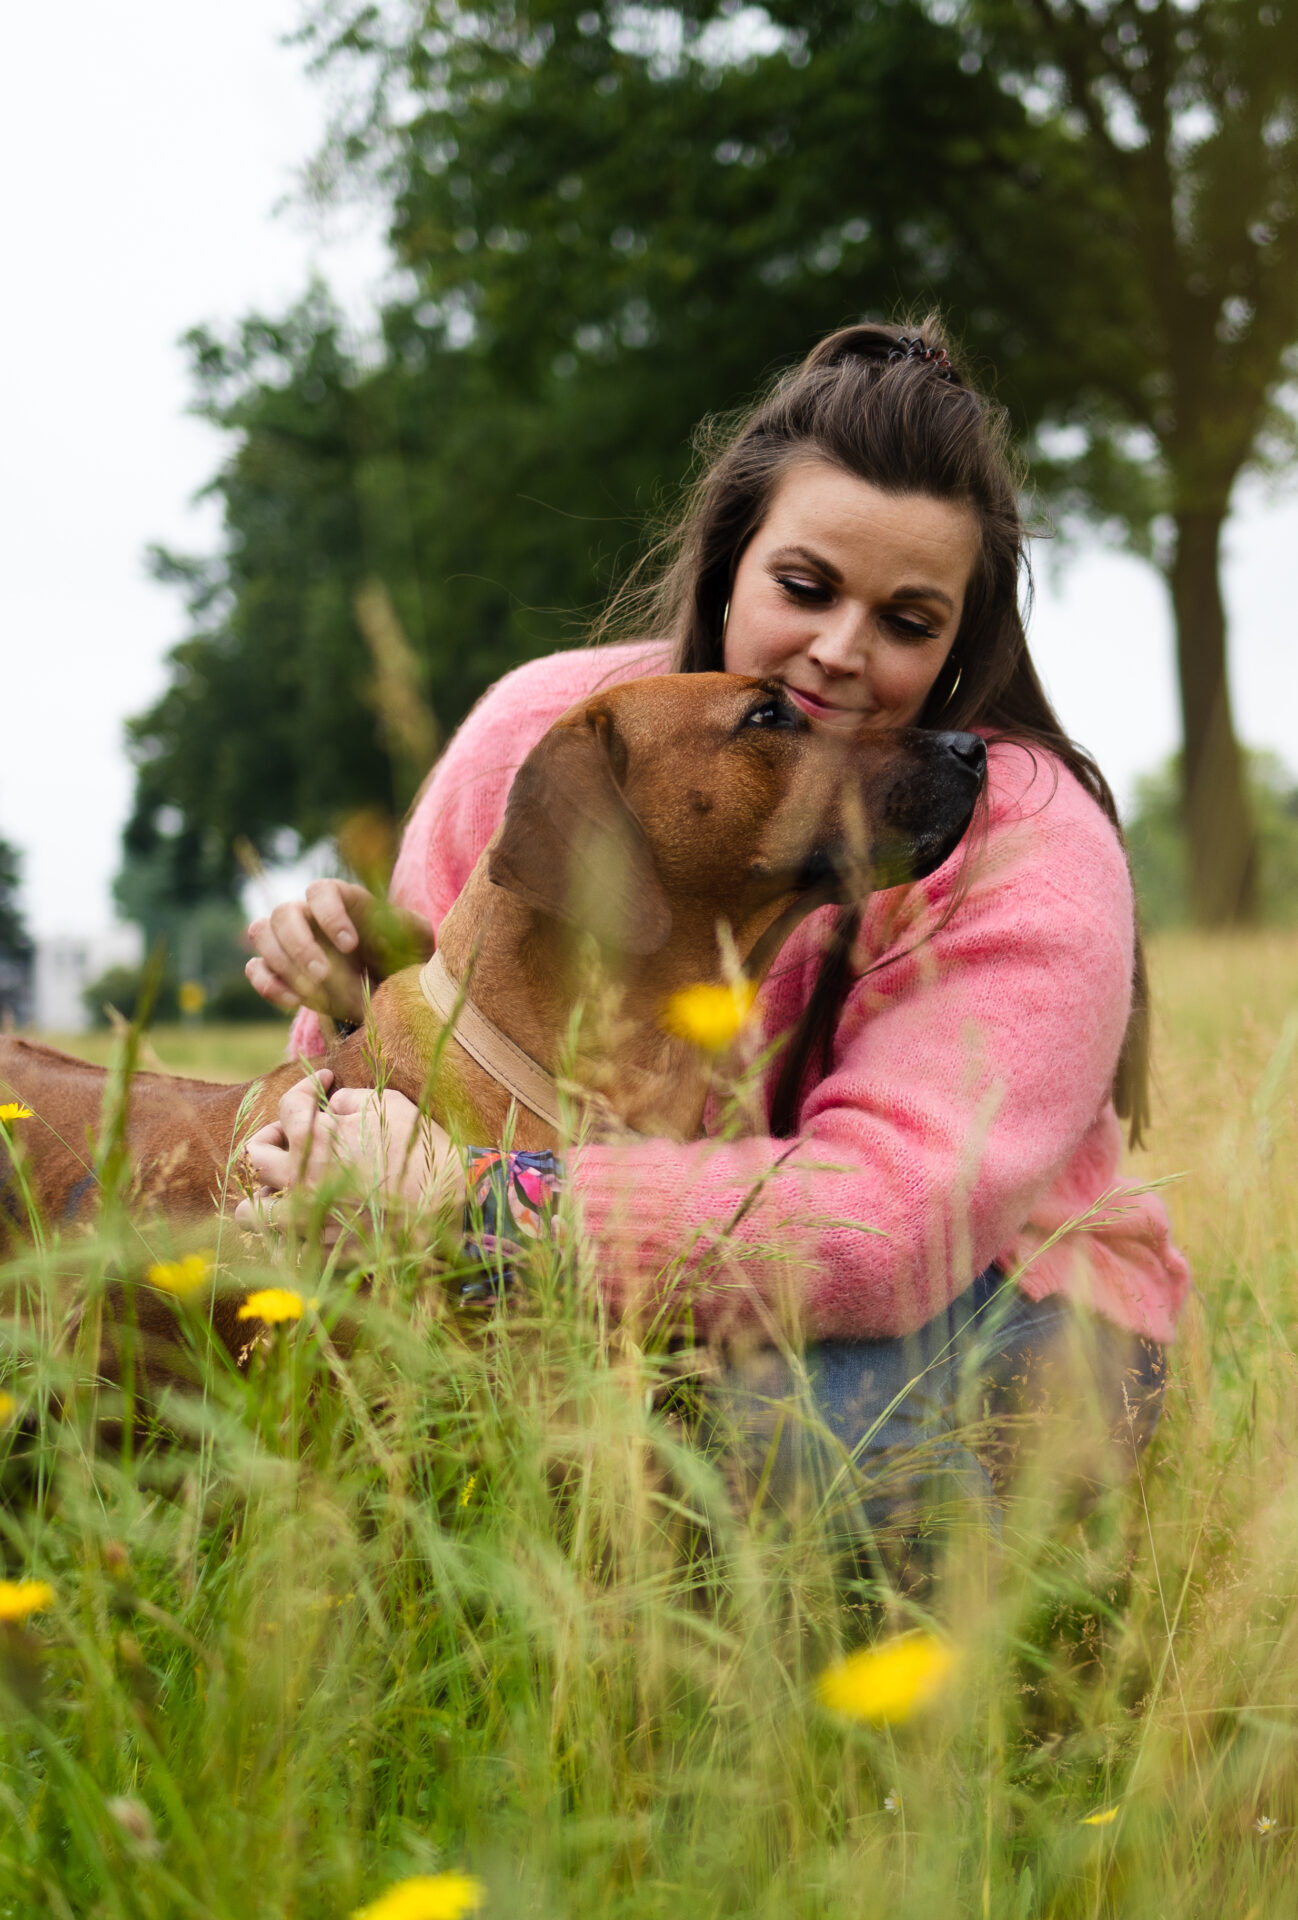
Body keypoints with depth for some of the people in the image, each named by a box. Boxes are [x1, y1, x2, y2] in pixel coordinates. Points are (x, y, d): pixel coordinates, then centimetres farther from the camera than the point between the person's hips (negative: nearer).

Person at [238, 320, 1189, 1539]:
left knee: (810, 1419, -37)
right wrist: (358, 1004, -20)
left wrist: (476, 1195, -40)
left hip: (977, 1308, -2)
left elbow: (889, 1220, -32)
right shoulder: (542, 730, -8)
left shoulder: (1030, 851, -20)